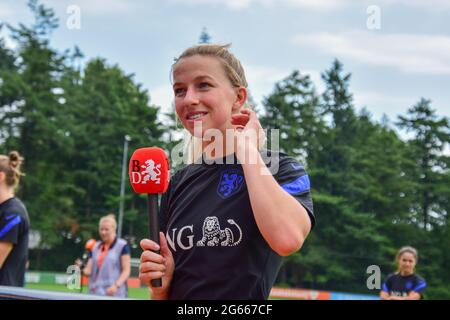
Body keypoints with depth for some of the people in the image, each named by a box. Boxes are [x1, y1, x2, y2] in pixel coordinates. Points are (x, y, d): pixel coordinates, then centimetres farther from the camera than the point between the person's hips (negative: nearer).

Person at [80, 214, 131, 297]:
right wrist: (81, 269, -10)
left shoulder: (122, 246, 0)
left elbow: (126, 270, -4)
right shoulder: (95, 247, 17)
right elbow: (89, 271, 13)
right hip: (96, 293, 5)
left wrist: (116, 285, -19)